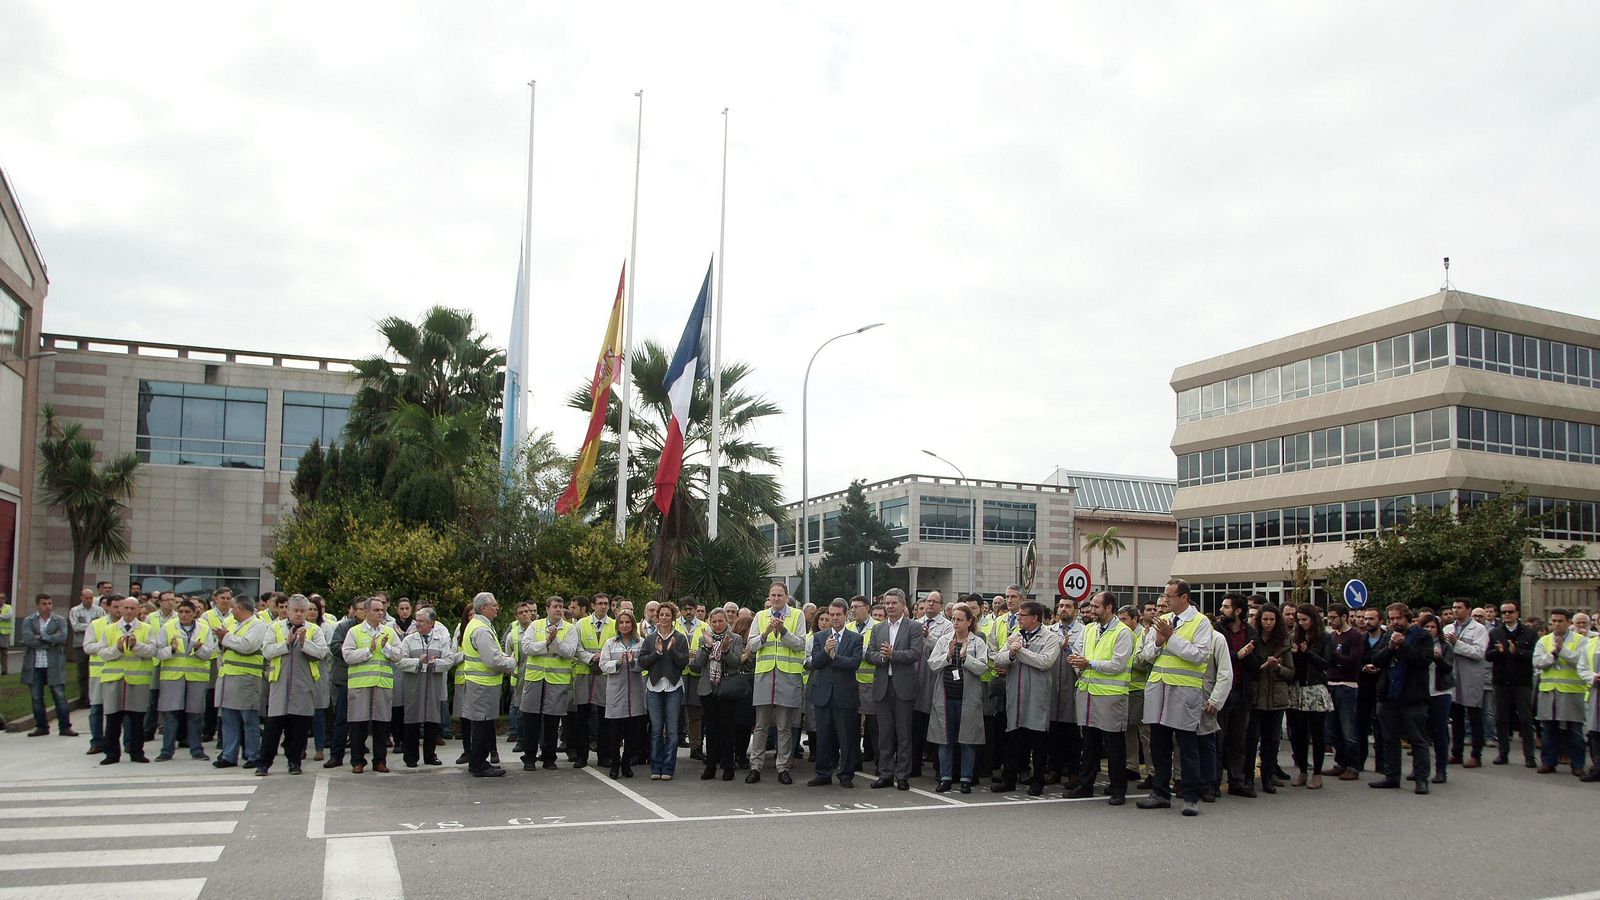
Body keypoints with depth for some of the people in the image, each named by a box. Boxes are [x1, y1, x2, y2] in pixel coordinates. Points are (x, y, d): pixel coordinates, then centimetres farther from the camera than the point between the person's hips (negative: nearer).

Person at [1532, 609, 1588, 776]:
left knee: (1574, 730, 1)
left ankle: (1577, 765, 10)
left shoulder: (1580, 640, 1)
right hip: (1548, 690, 3)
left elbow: (1580, 661, -14)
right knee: (1548, 728, 7)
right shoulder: (1543, 641, 11)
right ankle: (1548, 762, 15)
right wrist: (1553, 653, -13)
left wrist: (1562, 650, -18)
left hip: (1572, 691, -3)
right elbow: (1537, 662, -1)